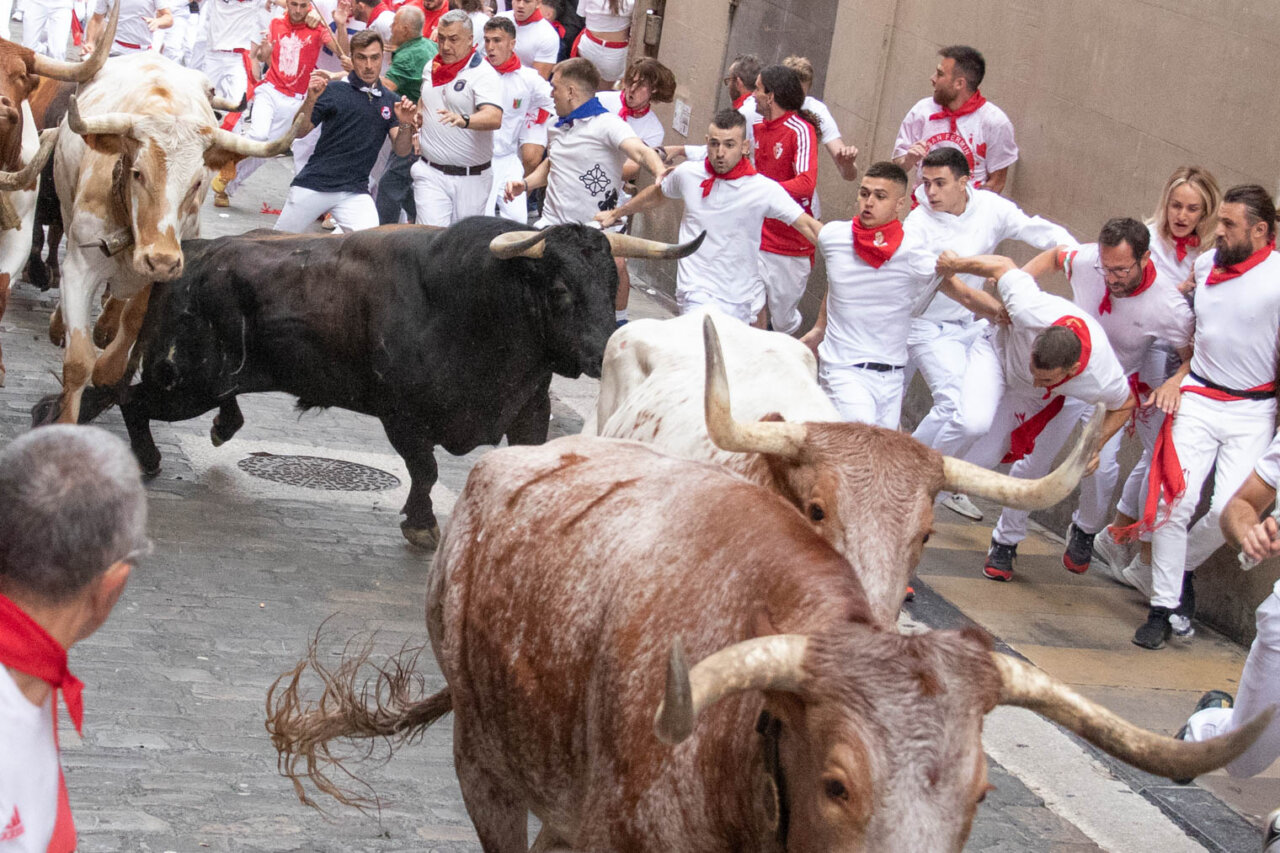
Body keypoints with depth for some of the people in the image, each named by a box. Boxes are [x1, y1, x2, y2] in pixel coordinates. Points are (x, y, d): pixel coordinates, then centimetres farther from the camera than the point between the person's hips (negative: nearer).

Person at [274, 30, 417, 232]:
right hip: (314, 185, -2)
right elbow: (299, 132, -5)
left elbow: (401, 151, 2)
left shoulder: (391, 101, 8)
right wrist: (310, 100, -23)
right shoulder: (334, 90, -2)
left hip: (355, 192, 2)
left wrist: (405, 125, -18)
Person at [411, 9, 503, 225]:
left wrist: (464, 120, -47)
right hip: (431, 174, 4)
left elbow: (494, 118, -29)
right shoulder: (431, 68, 10)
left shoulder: (483, 73, -11)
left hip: (471, 178, -4)